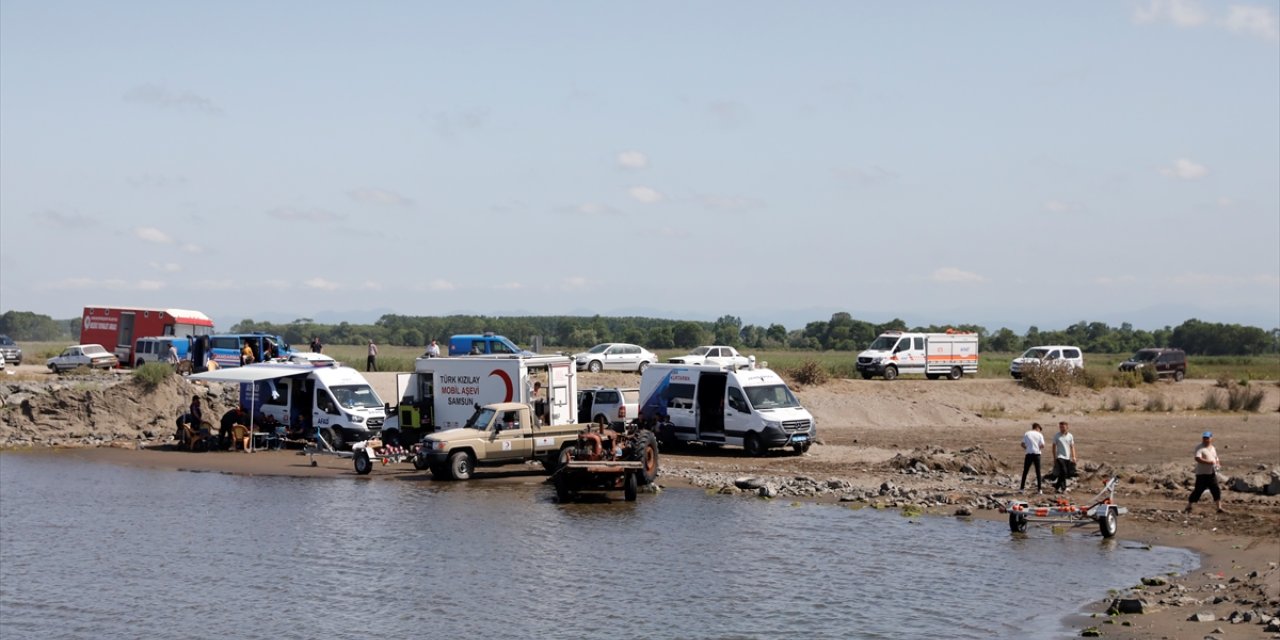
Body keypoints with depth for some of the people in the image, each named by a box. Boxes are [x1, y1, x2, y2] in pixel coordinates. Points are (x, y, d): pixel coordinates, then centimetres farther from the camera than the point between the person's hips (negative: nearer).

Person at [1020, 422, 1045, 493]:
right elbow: (1042, 445, -6)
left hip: (1029, 454, 0)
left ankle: (1022, 487, 9)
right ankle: (1039, 489, 3)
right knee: (1038, 472, 5)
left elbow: (1022, 444, -2)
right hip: (1037, 454, 0)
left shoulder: (1026, 434, 2)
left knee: (1025, 471, 9)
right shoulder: (1039, 435, 0)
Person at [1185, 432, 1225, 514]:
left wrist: (1218, 463, 1)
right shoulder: (1200, 448, -8)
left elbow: (1215, 458, 26)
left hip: (1212, 473, 6)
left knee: (1216, 491, 3)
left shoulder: (1213, 448, 14)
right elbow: (1197, 458, -24)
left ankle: (1219, 508, 10)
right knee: (1198, 491, -4)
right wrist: (1209, 462, -30)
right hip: (1202, 474, -6)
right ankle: (1188, 507, 6)